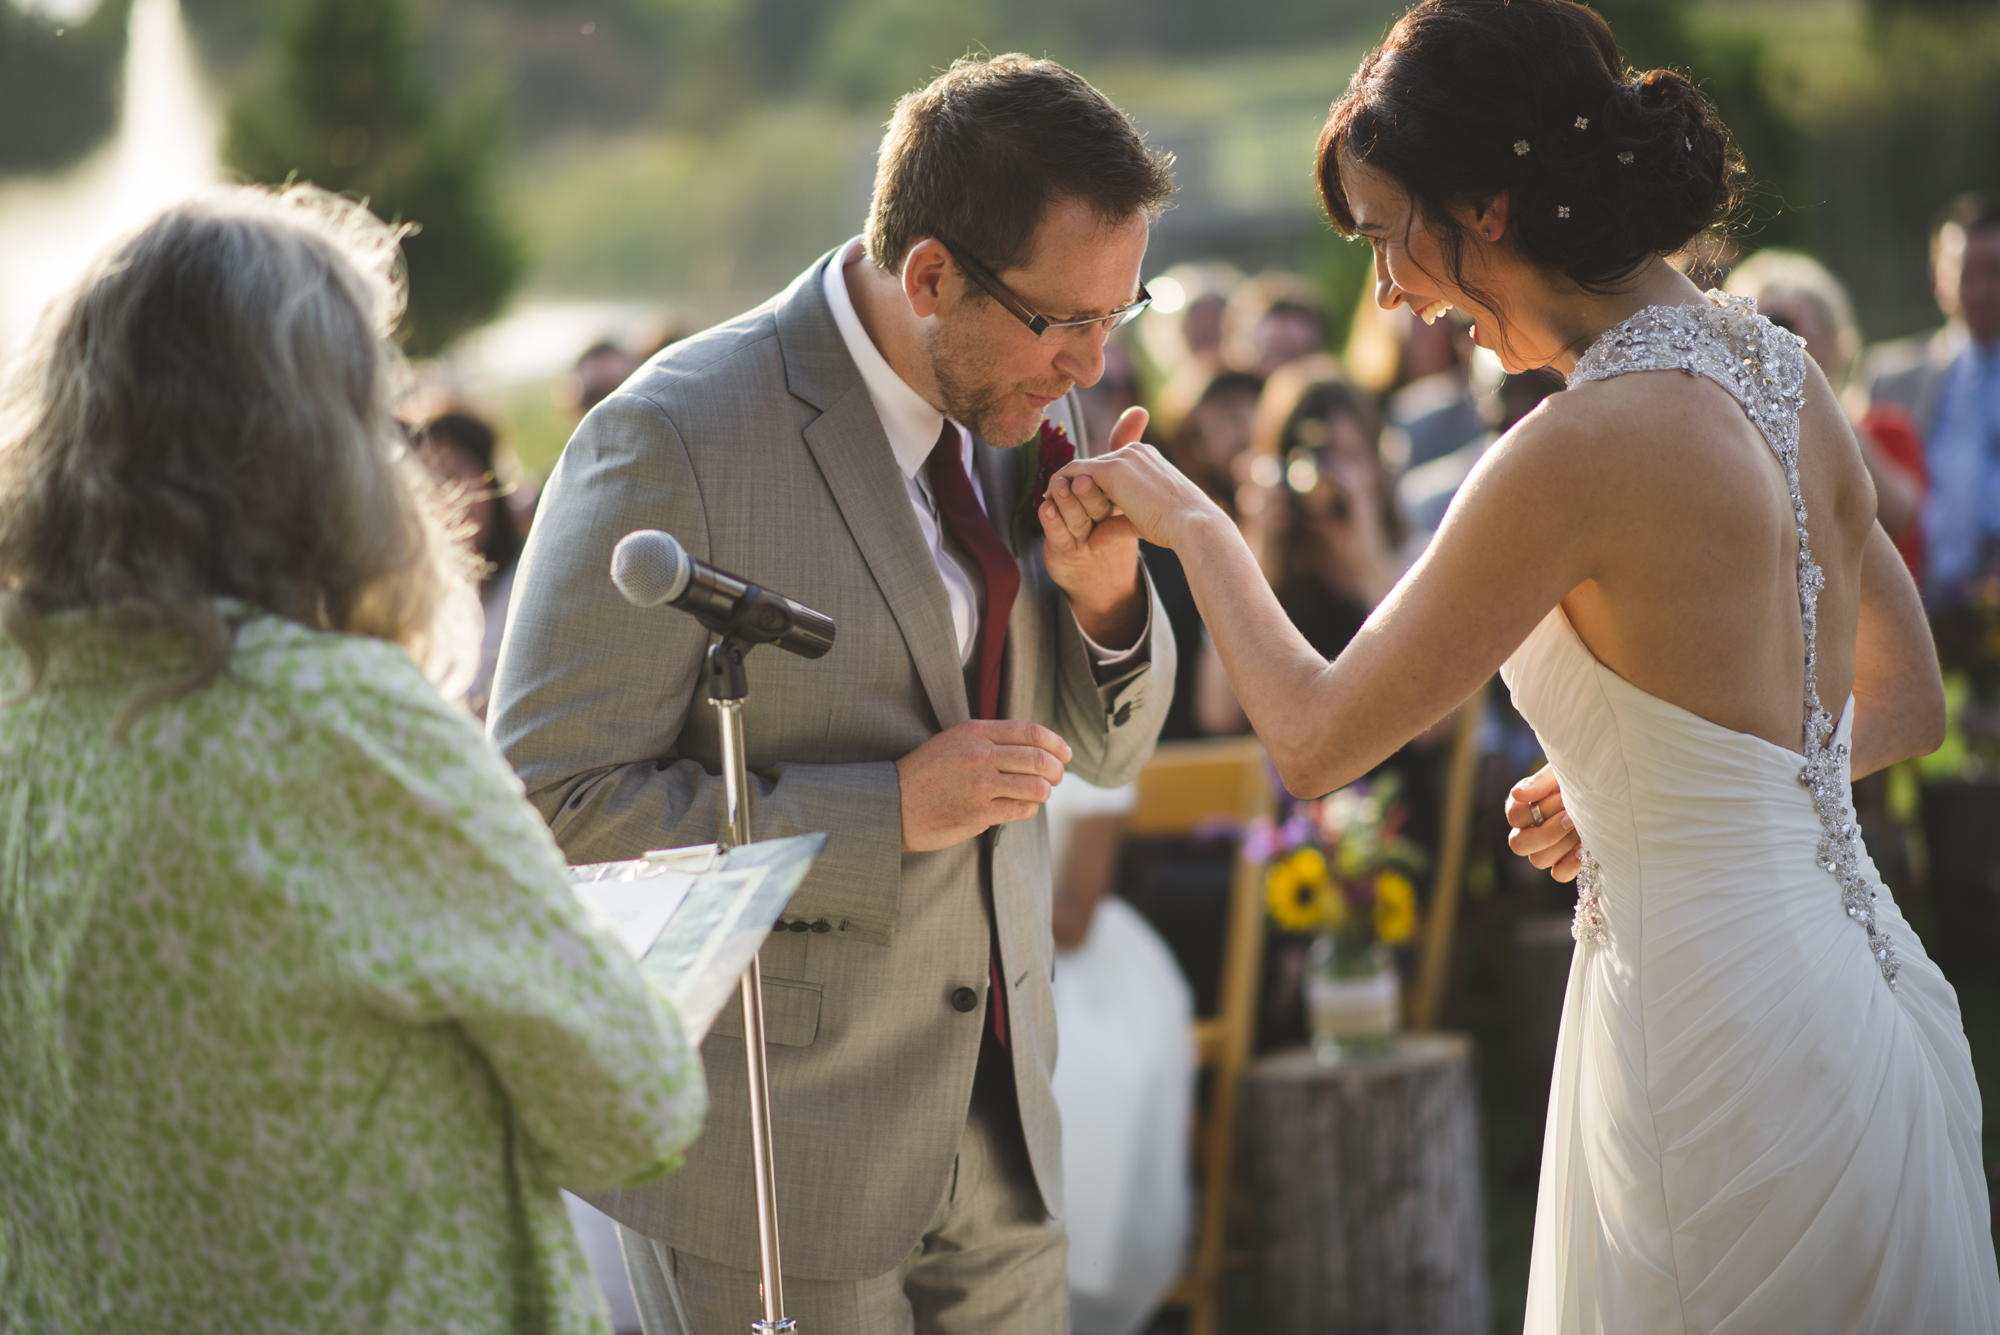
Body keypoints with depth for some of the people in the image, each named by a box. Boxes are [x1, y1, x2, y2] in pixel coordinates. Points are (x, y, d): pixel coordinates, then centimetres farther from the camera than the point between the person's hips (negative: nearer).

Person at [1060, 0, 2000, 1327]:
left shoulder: (1586, 446, -21)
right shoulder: (1777, 372, 4)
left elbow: (1316, 738, -12)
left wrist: (1195, 522, 3)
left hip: (1724, 1043, -8)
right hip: (1863, 1002, 8)